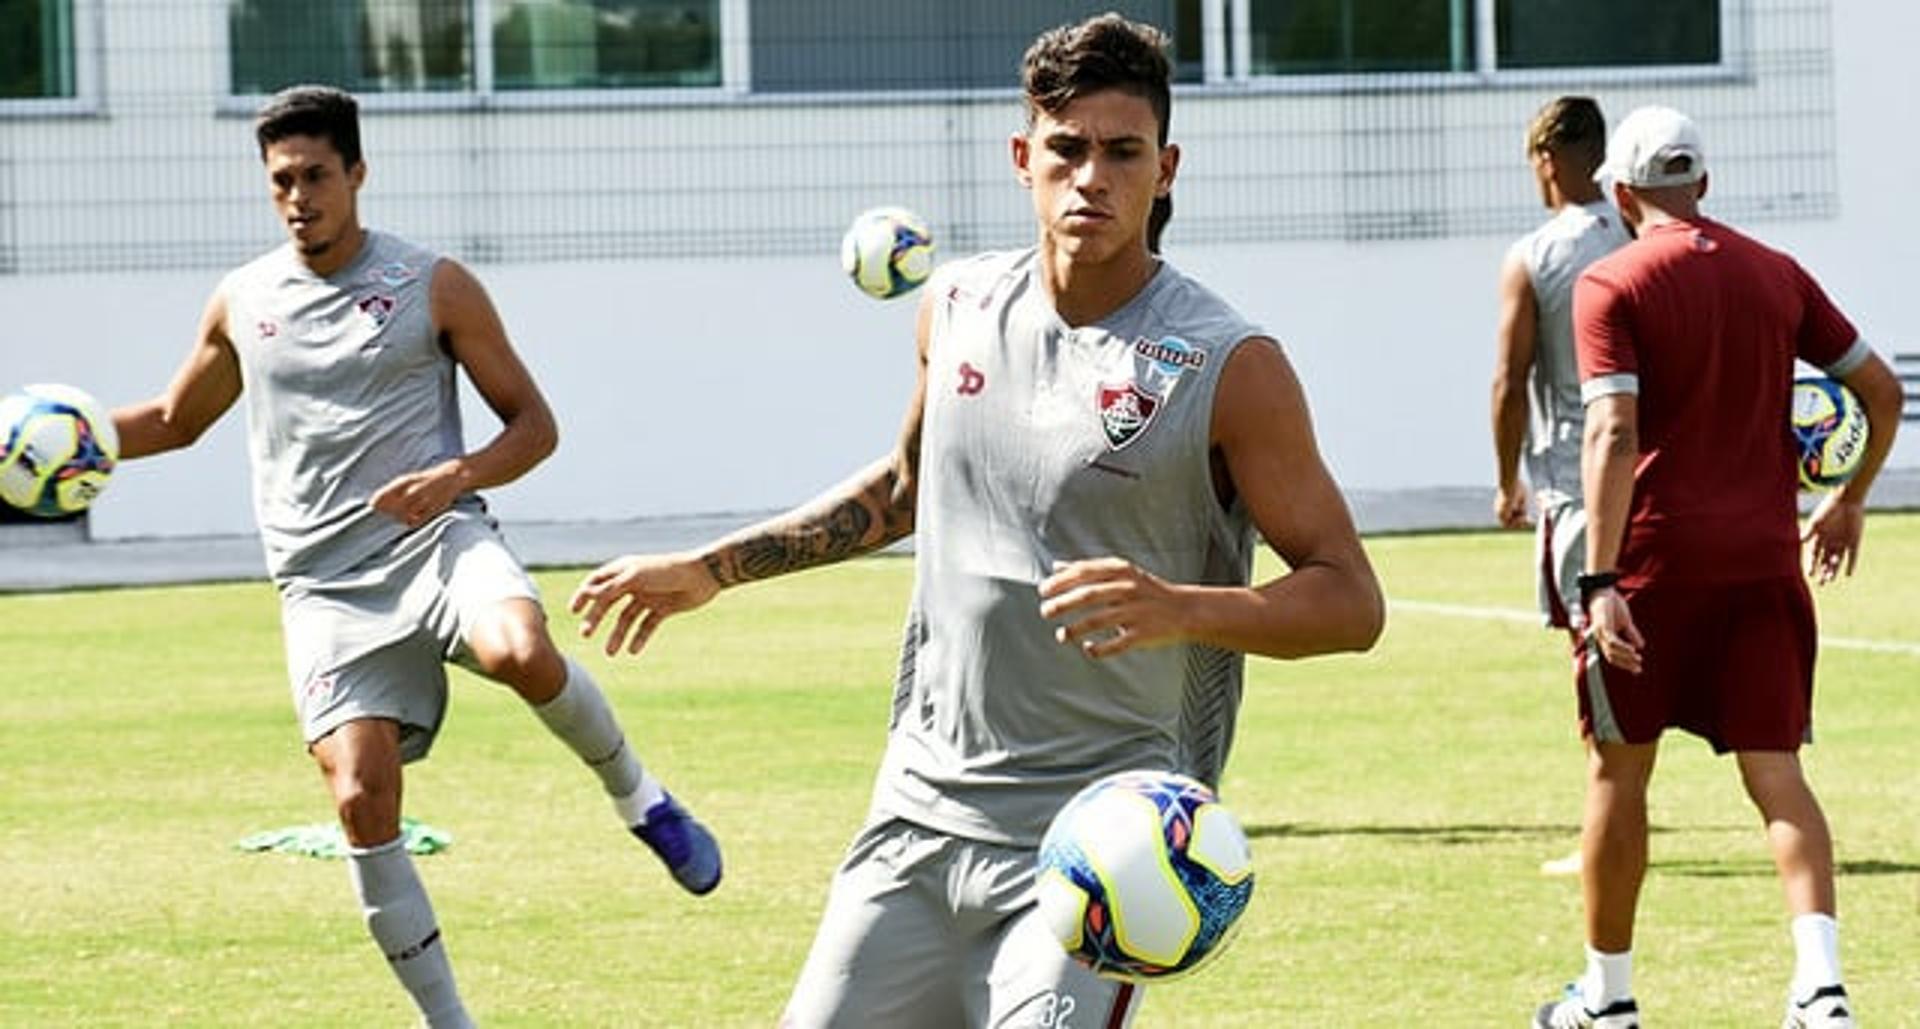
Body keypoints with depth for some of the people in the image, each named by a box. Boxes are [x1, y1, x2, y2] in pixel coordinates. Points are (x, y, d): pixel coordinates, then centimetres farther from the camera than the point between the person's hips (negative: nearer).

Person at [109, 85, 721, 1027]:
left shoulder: (434, 286, 2)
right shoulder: (240, 304, 11)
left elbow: (533, 424, 5)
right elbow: (176, 420, 29)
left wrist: (460, 474, -15)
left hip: (438, 540, -2)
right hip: (324, 587, 2)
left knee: (521, 653, -36)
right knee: (361, 800, -13)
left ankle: (637, 796, -7)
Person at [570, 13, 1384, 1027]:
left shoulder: (1228, 366, -12)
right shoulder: (959, 307, 6)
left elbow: (1349, 601, -12)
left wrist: (1183, 609, -29)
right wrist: (710, 569, 25)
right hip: (922, 807, 6)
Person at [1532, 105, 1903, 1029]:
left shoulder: (1611, 285, -6)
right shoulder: (1779, 276, 9)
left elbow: (1613, 435, -16)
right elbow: (1881, 390, 11)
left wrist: (1601, 582, -21)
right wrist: (1849, 502, 26)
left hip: (1655, 558, -4)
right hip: (1765, 558, 4)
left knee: (1618, 772, 10)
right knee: (1775, 770, 2)